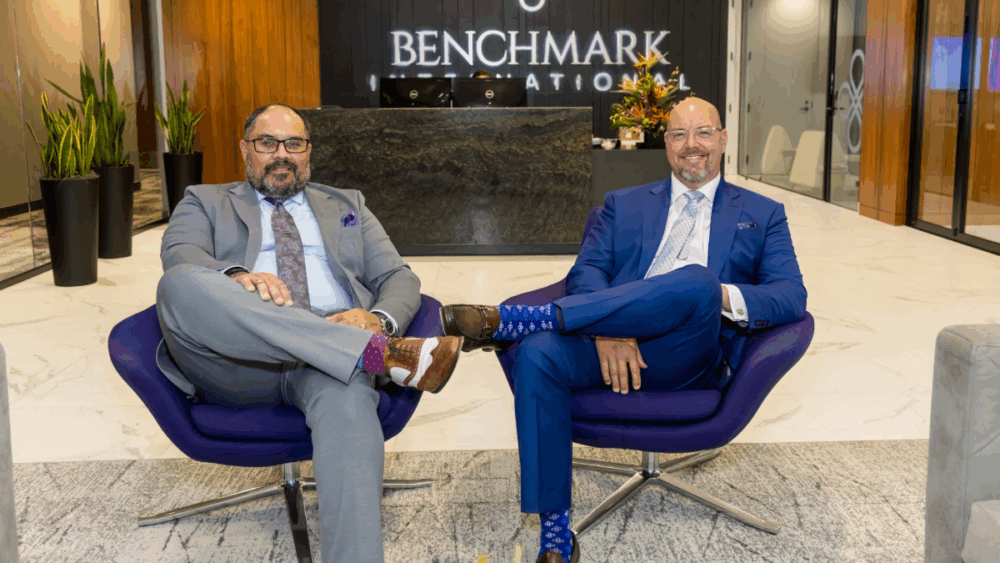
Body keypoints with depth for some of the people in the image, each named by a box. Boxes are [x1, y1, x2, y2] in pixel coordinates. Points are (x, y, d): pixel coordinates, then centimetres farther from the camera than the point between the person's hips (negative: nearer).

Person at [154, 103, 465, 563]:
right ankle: (380, 353, -36)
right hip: (240, 366, 0)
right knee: (181, 284, -32)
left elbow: (399, 277, 18)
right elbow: (179, 254, 4)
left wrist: (378, 319, -8)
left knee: (347, 393, -38)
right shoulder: (205, 202, 27)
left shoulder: (347, 206, 31)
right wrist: (236, 276, -21)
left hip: (332, 351, 0)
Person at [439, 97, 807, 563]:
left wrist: (722, 297, -16)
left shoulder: (763, 215, 21)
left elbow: (791, 296, 6)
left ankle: (510, 320, -32)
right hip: (614, 349, 2)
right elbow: (586, 272, 8)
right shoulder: (624, 205, 24)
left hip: (691, 361, -1)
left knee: (696, 281, -34)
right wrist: (606, 333, -15)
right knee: (538, 353, -30)